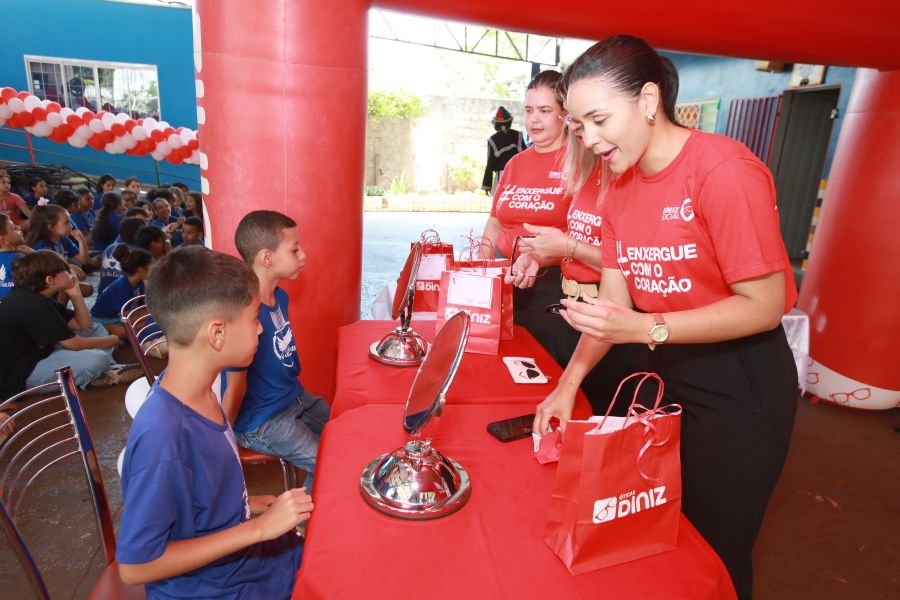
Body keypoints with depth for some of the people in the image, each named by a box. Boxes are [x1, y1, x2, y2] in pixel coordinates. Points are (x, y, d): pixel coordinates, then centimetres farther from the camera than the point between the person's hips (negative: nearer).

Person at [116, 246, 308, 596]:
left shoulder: (199, 394, -8)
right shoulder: (162, 436, -32)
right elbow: (135, 566, -24)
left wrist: (249, 504, -4)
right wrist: (259, 526, -24)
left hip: (241, 554, 7)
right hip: (211, 588, -6)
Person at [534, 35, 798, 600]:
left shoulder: (723, 169, -21)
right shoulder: (620, 188, 1)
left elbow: (764, 305, -20)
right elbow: (613, 301, 1)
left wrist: (643, 328, -29)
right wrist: (569, 383, -8)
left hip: (740, 384, -6)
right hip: (669, 374, 7)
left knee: (712, 552, 10)